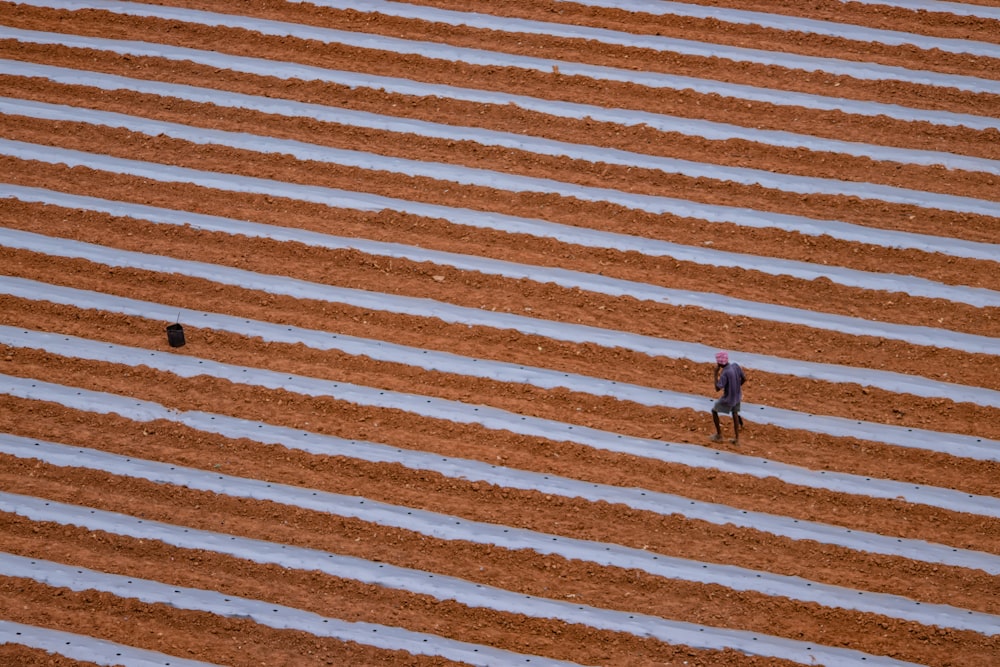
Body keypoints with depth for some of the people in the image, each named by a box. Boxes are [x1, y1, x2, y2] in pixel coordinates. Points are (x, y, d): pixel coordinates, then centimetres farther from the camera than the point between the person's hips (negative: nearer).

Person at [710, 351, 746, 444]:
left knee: (714, 410, 17)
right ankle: (736, 439, 25)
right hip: (737, 396, 6)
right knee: (735, 413, 24)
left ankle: (719, 434, 22)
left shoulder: (725, 373, -31)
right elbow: (744, 378, 0)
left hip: (728, 399, -6)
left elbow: (717, 388, -29)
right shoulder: (736, 366, -11)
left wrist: (716, 373, -26)